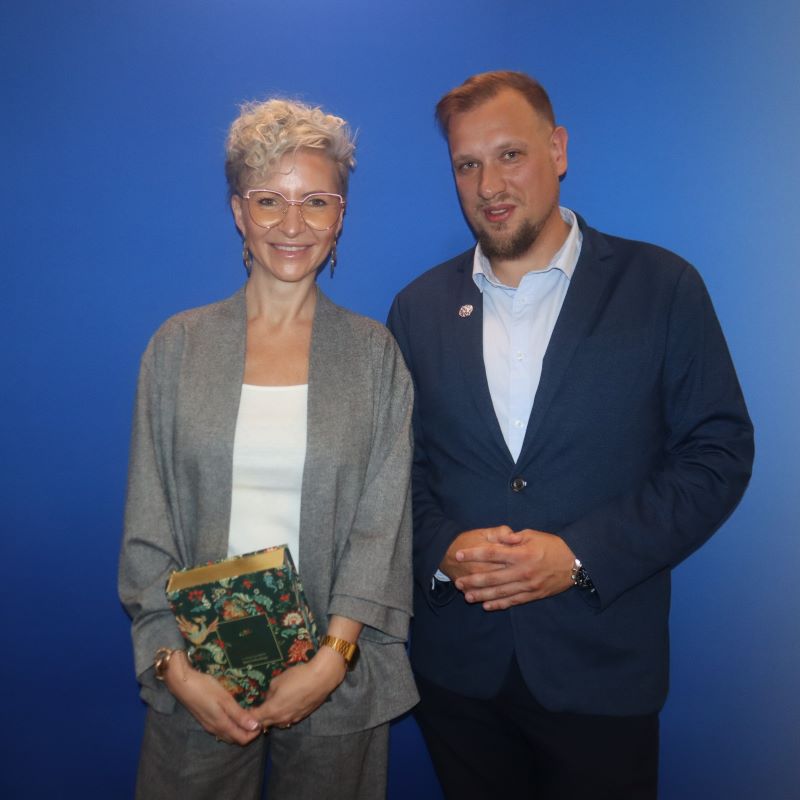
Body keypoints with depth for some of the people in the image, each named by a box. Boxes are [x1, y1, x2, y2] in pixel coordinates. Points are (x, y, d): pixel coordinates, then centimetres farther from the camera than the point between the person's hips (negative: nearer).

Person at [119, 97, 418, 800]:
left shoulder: (375, 354, -1)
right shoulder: (179, 345, 0)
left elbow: (382, 524, -6)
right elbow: (148, 526, -1)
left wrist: (332, 659, -15)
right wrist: (176, 666, -10)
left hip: (337, 674, 0)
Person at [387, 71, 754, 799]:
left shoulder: (662, 287, -5)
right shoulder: (420, 306, 4)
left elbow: (719, 452, -6)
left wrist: (580, 556, -16)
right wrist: (442, 551, -13)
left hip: (601, 667, -2)